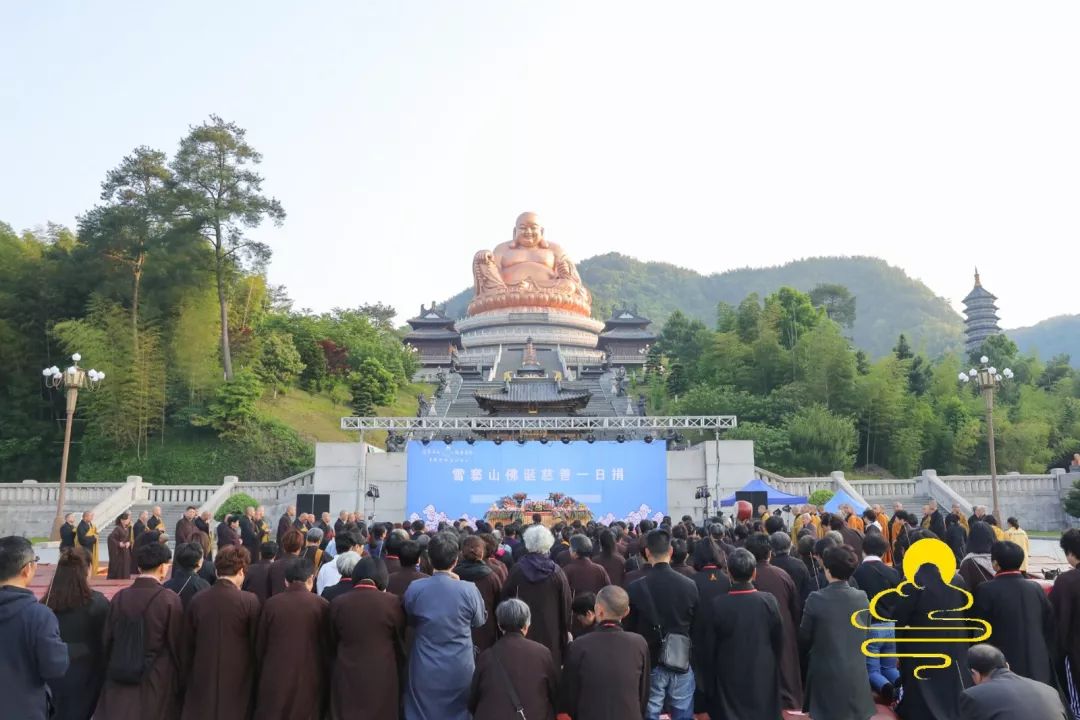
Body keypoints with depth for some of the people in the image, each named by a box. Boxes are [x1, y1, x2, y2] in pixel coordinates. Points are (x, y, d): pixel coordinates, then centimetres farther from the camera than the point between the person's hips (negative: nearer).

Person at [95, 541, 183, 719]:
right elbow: (177, 644, -9)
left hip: (120, 681, 4)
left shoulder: (119, 597, -2)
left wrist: (110, 673, 20)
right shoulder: (170, 600, -14)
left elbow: (107, 640, 6)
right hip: (157, 681, -3)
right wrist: (180, 683, 4)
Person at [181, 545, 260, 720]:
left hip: (202, 680, 3)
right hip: (237, 680, -3)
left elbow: (188, 645, 5)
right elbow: (256, 642, -6)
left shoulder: (197, 600, -3)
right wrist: (254, 678, 8)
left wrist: (189, 675, 17)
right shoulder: (249, 601, -13)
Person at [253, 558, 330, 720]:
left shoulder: (270, 604, -4)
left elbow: (259, 645, 4)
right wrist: (324, 679, 13)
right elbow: (328, 646, -1)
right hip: (310, 680, -1)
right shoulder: (322, 605, -7)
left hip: (275, 679, 1)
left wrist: (262, 675, 19)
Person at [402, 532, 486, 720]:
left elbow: (410, 621, 6)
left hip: (425, 671, 0)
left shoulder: (414, 589, -13)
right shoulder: (469, 590, -17)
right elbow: (480, 621, 3)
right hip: (460, 671, 0)